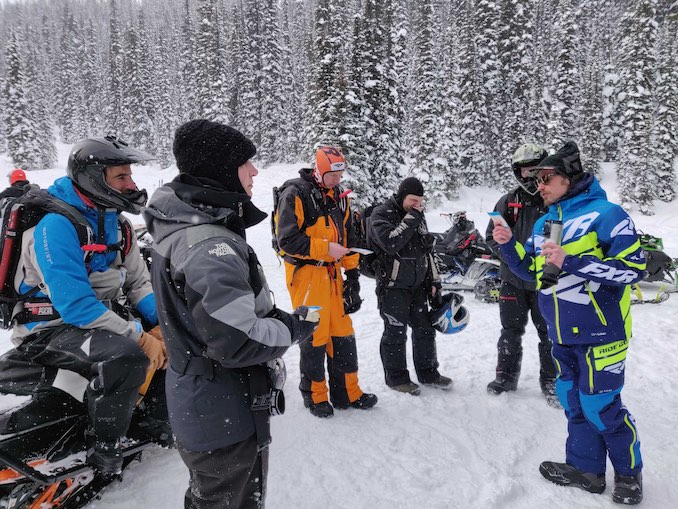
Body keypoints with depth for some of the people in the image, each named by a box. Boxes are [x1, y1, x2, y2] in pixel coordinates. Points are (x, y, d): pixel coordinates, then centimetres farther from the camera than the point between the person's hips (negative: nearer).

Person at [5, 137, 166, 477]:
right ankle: (103, 448, -10)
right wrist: (140, 336, -28)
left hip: (100, 317, 9)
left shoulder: (115, 221, 4)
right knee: (128, 355, -32)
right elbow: (75, 306, -28)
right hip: (51, 329, -9)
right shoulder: (56, 223, -22)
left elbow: (138, 282, 6)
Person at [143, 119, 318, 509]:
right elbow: (238, 342, -32)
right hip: (226, 418, -9)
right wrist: (294, 327, -15)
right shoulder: (210, 246, -28)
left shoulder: (184, 227, 4)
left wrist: (275, 317, 6)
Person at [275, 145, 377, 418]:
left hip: (332, 272, 7)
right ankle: (314, 395, 19)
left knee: (343, 333, 10)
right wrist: (326, 248, -18)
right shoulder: (295, 195, -11)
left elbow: (348, 236, 17)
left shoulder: (339, 196, 11)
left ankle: (347, 392, 24)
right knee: (314, 336, 0)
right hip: (306, 273, -7)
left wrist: (352, 272, 12)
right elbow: (287, 240, -17)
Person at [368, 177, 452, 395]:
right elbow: (390, 243, -30)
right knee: (396, 333, 1)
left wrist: (434, 281, 14)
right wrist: (411, 219, -24)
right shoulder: (381, 214, -11)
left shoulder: (418, 216, 11)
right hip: (393, 287, -7)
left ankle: (428, 372, 28)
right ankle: (396, 377, 17)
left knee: (425, 329, 13)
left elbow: (427, 250, 17)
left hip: (418, 285, 7)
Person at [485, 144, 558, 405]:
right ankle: (506, 376, 27)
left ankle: (550, 380, 27)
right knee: (510, 332, 12)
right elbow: (492, 236, 4)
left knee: (549, 333, 10)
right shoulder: (508, 202, 2)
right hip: (514, 279, 2)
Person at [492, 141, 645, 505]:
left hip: (599, 332, -7)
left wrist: (571, 262, -26)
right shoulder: (544, 223, 10)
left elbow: (633, 268, -19)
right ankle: (586, 468, 32)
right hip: (563, 333, 7)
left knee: (600, 406, 2)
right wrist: (508, 245, -1)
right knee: (573, 401, 15)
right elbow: (531, 270, 16)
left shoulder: (605, 214, -13)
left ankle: (629, 472, 27)